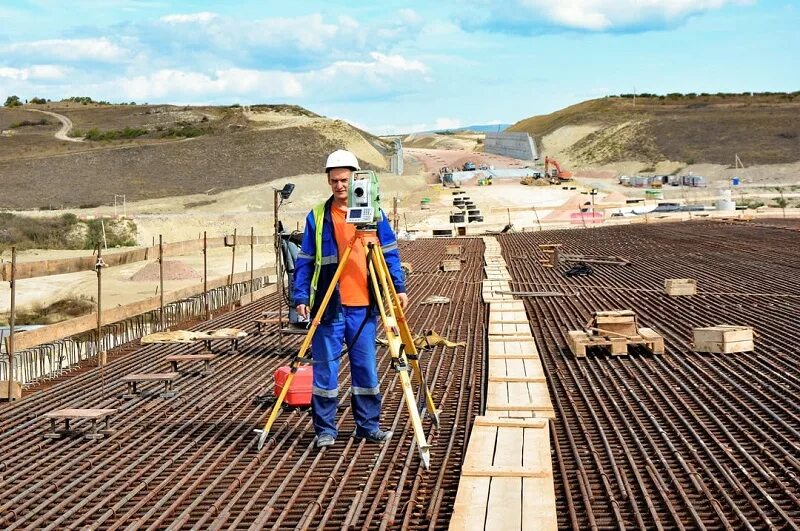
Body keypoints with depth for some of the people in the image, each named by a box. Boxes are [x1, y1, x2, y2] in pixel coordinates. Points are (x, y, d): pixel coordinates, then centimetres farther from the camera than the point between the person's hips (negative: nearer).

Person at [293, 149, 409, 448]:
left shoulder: (373, 214, 5)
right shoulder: (317, 217, 3)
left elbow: (389, 254, 9)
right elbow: (305, 262, 5)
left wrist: (398, 287, 1)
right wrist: (301, 297, -3)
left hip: (363, 306, 1)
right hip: (329, 306, -1)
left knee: (366, 367, 6)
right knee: (325, 370, 1)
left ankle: (368, 426, 16)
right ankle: (325, 430, 9)